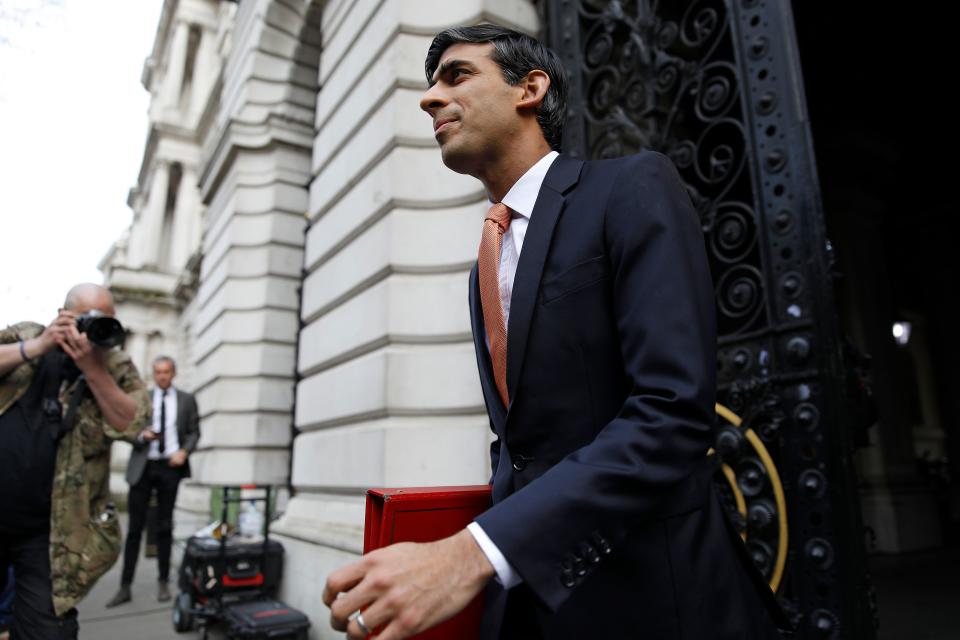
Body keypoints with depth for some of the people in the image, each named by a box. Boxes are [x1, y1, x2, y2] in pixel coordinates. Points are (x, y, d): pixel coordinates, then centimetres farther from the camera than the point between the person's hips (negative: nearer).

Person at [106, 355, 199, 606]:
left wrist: (184, 451, -11)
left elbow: (194, 432, 7)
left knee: (165, 526, 8)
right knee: (135, 527, 2)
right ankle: (125, 587, 10)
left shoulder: (186, 399, 7)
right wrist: (141, 436, -17)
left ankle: (163, 583, 18)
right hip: (143, 466, 0)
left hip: (170, 466, 0)